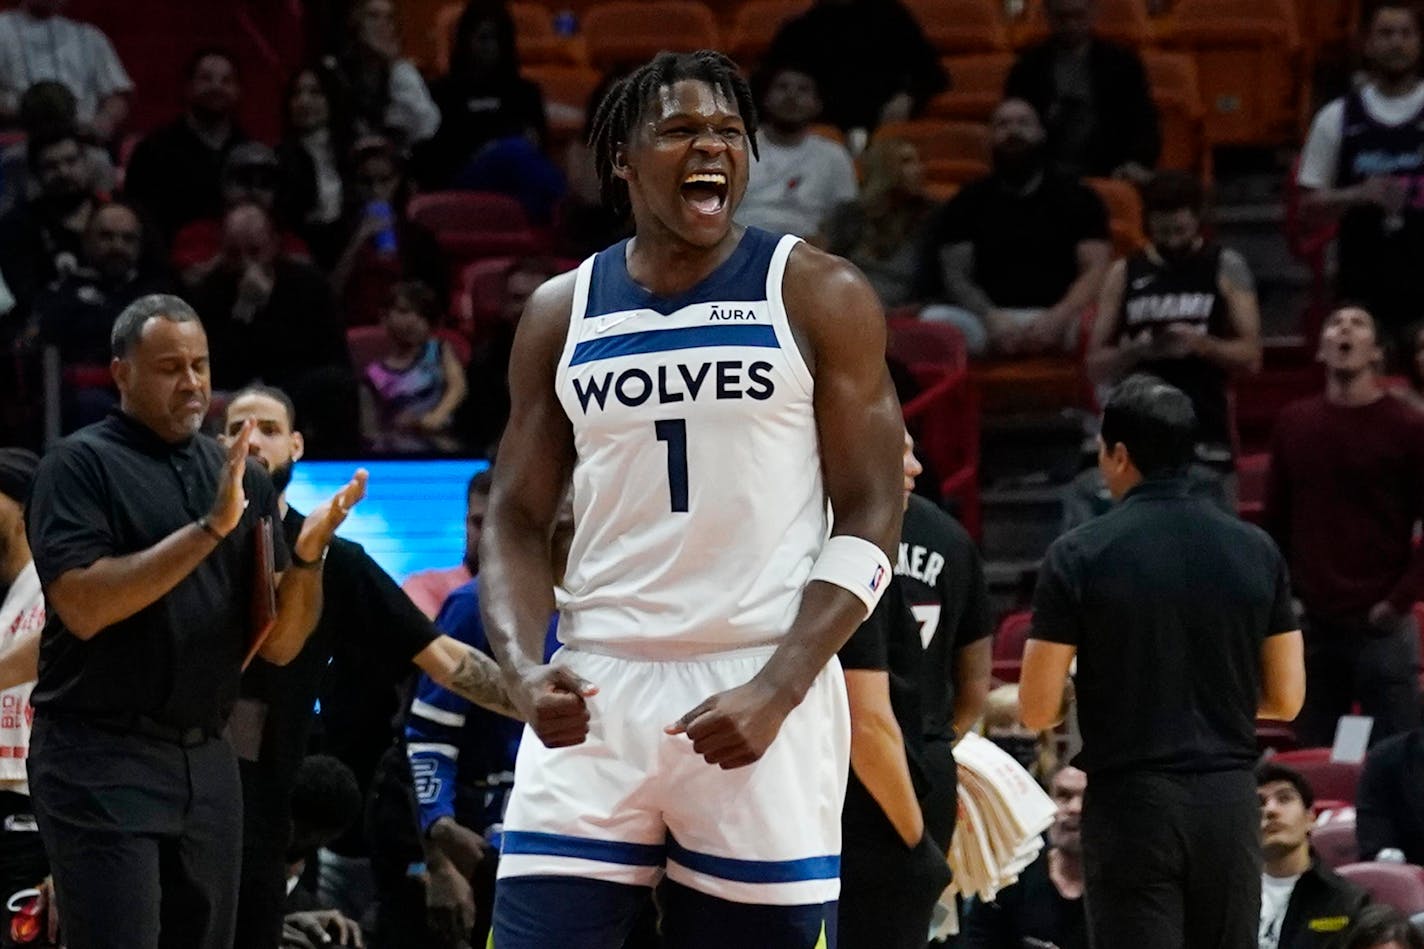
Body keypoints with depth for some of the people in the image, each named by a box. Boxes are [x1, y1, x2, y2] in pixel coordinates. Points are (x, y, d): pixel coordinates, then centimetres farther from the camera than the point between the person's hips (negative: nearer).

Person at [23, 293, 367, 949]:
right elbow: (82, 607, -17)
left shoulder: (240, 478, 13)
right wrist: (208, 529, -19)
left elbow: (278, 645, 12)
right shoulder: (80, 465, -3)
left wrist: (308, 554, -7)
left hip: (206, 762, 6)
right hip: (102, 758, -6)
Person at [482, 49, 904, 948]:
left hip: (762, 687, -2)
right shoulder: (562, 312, 9)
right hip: (596, 692, 2)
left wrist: (775, 691, -14)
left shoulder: (819, 296, 0)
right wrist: (524, 670, -7)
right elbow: (518, 520, 12)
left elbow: (871, 518, -3)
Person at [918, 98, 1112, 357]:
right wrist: (993, 319, -15)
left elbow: (1096, 271, 2)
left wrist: (1058, 317, -18)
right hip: (987, 317, 1)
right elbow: (955, 276, 5)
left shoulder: (1077, 198, 14)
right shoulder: (968, 202, 16)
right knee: (935, 319, -32)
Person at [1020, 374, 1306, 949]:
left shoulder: (1080, 556, -7)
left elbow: (1037, 709, -7)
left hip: (1131, 801, -3)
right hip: (1229, 799, 3)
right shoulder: (1256, 551, 3)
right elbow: (1285, 698, 7)